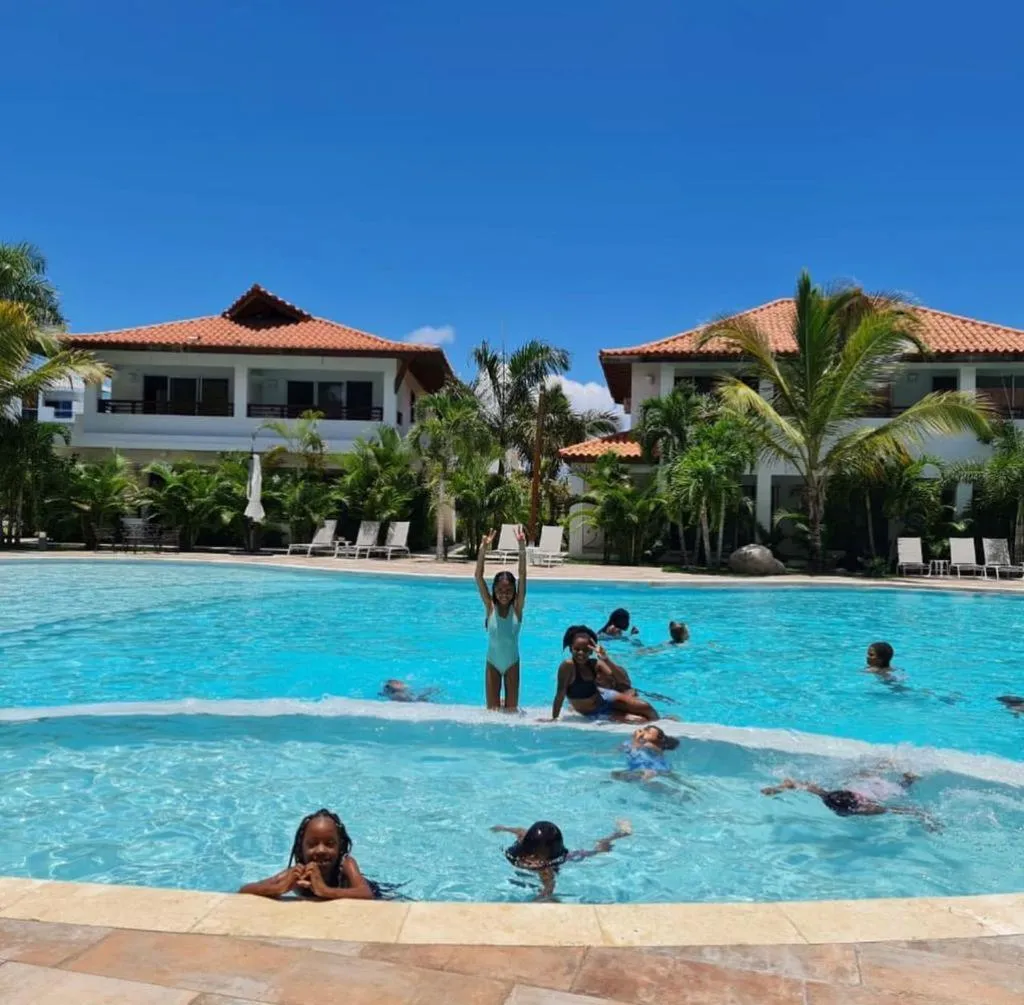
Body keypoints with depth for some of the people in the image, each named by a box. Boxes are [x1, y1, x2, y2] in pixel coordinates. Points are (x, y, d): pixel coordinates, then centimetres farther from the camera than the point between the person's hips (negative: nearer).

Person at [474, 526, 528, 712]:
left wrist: (522, 548, -34)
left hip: (512, 663, 0)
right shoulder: (490, 607, -11)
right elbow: (478, 577, -21)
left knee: (511, 709, 9)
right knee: (492, 710, 7)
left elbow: (522, 576, -23)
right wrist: (483, 549, -33)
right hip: (493, 663, 0)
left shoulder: (517, 608, -11)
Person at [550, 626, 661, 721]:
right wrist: (554, 718, -21)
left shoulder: (595, 664, -13)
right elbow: (561, 693, -24)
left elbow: (624, 680, -22)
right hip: (594, 714, -4)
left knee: (645, 707, 0)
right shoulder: (568, 665, -28)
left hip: (603, 697, 4)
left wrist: (606, 660, -35)